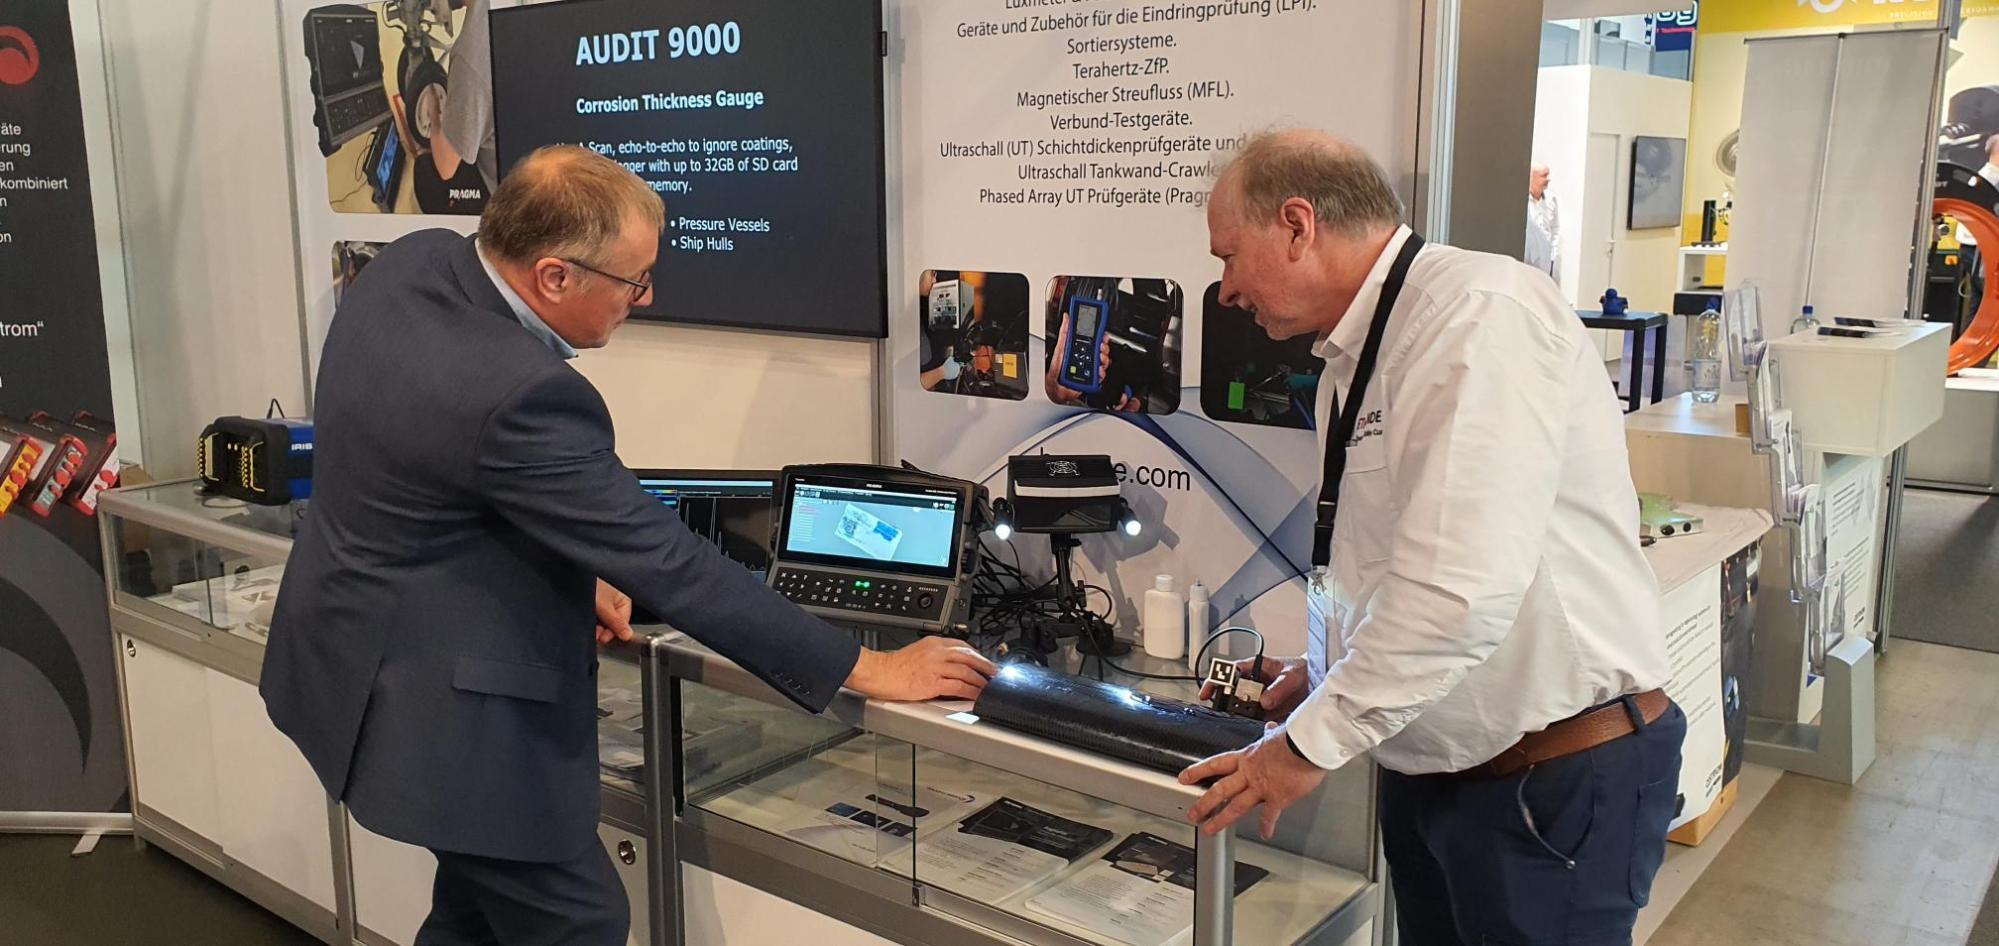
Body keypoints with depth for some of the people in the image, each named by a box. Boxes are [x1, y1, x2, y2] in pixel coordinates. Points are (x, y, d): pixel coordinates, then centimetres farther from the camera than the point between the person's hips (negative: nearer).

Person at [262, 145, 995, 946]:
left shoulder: (415, 260, -5)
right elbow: (668, 565, -28)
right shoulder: (519, 394, -32)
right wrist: (866, 671, -21)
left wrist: (569, 570, 5)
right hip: (436, 709, -9)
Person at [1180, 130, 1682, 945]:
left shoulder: (1480, 316, -21)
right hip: (1429, 771, 8)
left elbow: (1462, 583, -29)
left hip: (1554, 781, -8)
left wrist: (1311, 746, -19)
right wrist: (1319, 680, 8)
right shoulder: (1359, 354, 8)